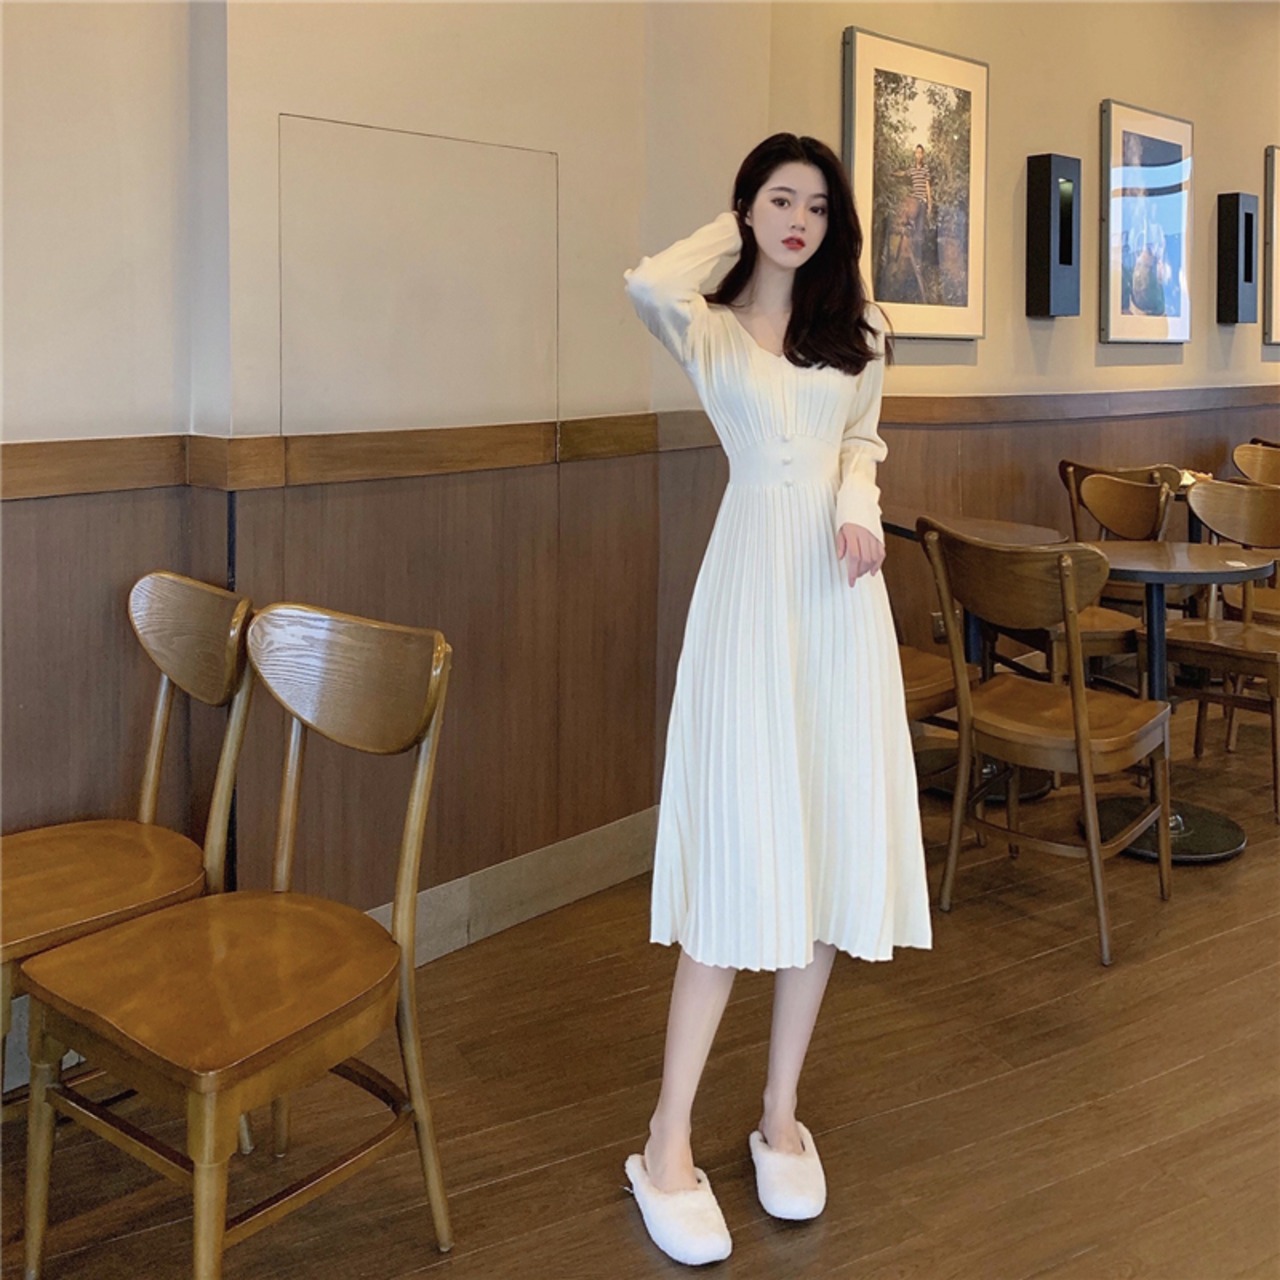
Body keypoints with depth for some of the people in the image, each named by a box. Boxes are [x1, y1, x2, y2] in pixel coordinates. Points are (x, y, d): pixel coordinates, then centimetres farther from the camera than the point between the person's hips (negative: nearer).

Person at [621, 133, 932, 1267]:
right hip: (755, 587, -4)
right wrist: (729, 233, -1)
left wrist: (861, 512, -4)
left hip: (843, 594, 5)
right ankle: (668, 1147, 2)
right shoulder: (710, 328, 1)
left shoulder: (857, 332, 15)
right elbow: (647, 285, -21)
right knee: (742, 853, -9)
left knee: (830, 849, 4)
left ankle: (782, 1117, 19)